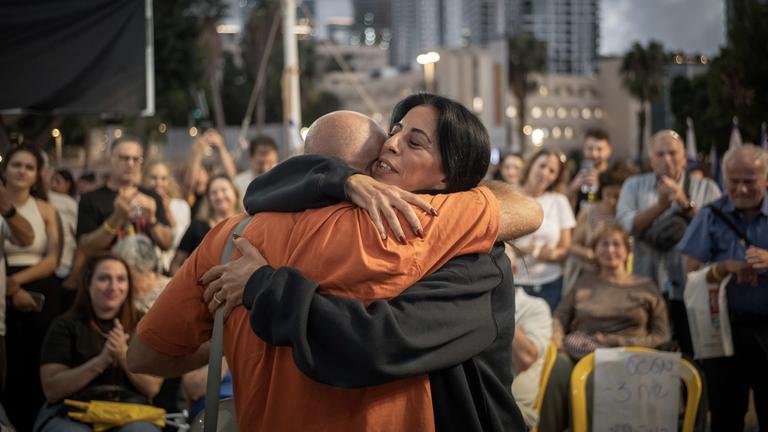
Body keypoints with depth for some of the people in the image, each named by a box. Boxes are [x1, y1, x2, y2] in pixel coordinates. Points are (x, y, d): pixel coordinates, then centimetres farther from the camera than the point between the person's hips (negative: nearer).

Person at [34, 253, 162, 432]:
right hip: (71, 415, -1)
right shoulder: (65, 325, 7)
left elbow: (152, 388, 3)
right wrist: (101, 360, -14)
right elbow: (52, 390, -3)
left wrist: (124, 355, -14)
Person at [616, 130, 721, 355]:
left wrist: (685, 203, -14)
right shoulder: (634, 186, 11)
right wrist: (661, 205, -12)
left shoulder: (707, 189, 8)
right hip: (647, 287, 1)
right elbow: (625, 225, -5)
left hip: (691, 288, -1)